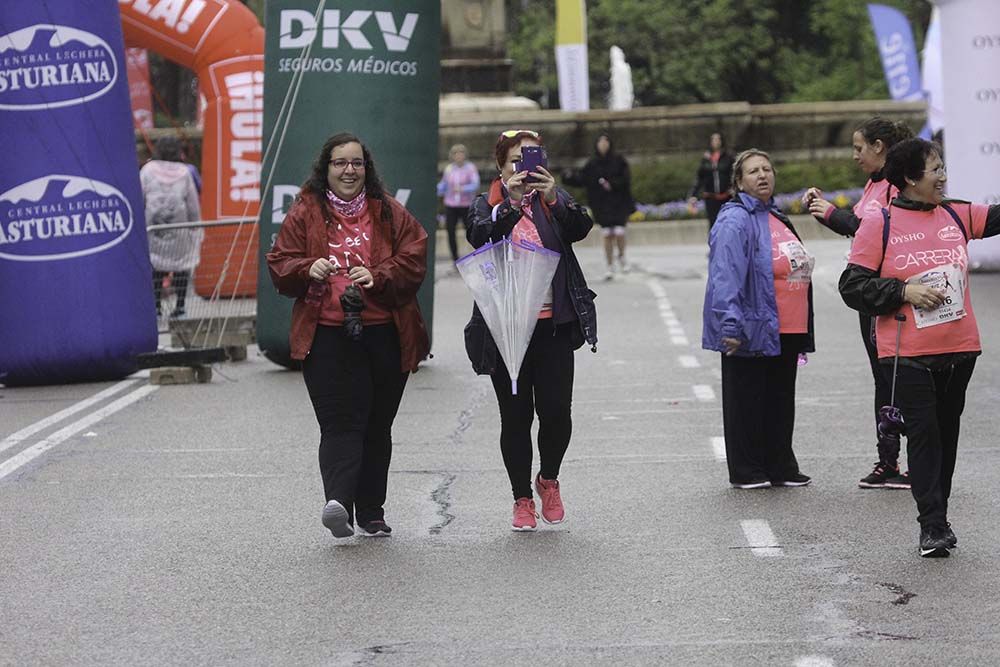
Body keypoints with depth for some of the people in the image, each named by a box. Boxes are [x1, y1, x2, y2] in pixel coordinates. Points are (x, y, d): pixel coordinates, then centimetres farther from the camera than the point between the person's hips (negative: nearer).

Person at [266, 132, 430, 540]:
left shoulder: (390, 214, 8)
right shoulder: (305, 213, 6)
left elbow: (413, 262, 0)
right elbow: (279, 266, 5)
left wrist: (378, 277, -18)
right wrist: (309, 270, -16)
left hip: (385, 336, 2)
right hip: (327, 336, -2)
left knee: (377, 426, 9)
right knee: (341, 422, -16)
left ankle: (371, 513, 19)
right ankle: (338, 501, -29)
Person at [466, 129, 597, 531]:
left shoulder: (555, 200, 9)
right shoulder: (487, 205, 6)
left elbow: (582, 228, -11)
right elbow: (479, 235, -15)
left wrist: (554, 198, -28)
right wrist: (510, 203, -29)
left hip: (554, 325, 0)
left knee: (556, 411, -6)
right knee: (515, 416, 3)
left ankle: (549, 479, 22)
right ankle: (522, 499, 17)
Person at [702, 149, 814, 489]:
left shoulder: (777, 219, 17)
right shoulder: (734, 222, -12)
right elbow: (725, 277, -21)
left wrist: (802, 330, 28)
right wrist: (731, 326, -28)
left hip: (785, 333, 8)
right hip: (751, 333, -8)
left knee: (781, 401, 14)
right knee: (747, 401, 1)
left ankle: (781, 467, 22)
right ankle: (746, 471, 8)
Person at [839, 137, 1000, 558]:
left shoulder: (955, 215, 8)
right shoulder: (879, 224, -5)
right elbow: (853, 285, -5)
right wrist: (904, 292, -15)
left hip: (959, 349, 5)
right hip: (907, 353, -5)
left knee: (947, 431, 10)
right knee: (923, 434, -6)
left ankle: (938, 517, 20)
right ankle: (932, 525, -3)